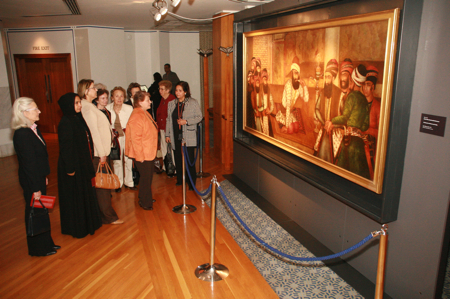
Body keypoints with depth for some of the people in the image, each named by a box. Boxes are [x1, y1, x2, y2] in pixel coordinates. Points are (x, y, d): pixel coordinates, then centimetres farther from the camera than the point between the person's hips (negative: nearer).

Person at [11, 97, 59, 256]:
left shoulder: (33, 129, 5)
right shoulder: (22, 134, -24)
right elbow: (28, 163, -23)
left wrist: (44, 177, 17)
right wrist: (35, 188, -19)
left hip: (39, 178, 9)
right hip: (31, 182, -9)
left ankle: (46, 243, 36)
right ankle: (39, 249, 25)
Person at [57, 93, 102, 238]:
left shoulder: (78, 118, 8)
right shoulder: (65, 123, -19)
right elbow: (65, 147, -21)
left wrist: (88, 161, 15)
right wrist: (69, 168, -20)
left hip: (83, 164, 9)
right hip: (73, 166, -9)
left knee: (86, 192, 19)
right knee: (74, 196, 5)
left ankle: (87, 223, 36)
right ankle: (76, 228, 20)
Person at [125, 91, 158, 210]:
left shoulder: (145, 113, 9)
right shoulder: (137, 116, -23)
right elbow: (135, 138, -25)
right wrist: (140, 156, -22)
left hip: (149, 153, 10)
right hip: (142, 155, -10)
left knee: (148, 177, 19)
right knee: (146, 178, 2)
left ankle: (147, 199, 35)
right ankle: (145, 203, 18)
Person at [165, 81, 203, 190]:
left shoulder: (193, 102, -2)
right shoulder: (171, 104, 11)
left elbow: (199, 117, -1)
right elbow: (168, 120, 15)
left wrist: (186, 121, -14)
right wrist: (167, 135, 12)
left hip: (189, 137, -4)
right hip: (176, 136, 4)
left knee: (190, 160, -4)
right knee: (178, 158, 8)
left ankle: (192, 182, 9)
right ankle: (180, 179, 25)